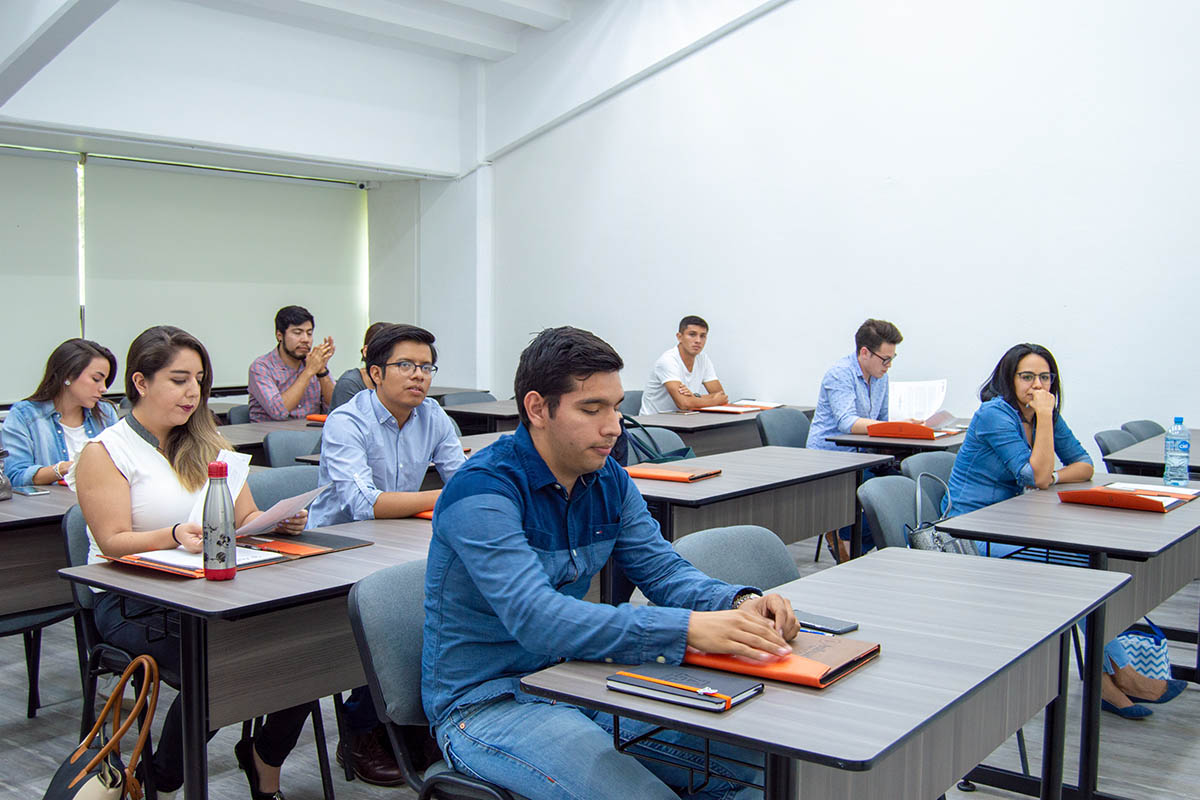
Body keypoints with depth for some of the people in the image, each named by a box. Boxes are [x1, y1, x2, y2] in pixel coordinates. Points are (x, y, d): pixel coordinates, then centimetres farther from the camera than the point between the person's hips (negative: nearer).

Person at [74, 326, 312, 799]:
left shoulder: (209, 447, 19)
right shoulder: (105, 453, 1)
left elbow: (246, 520, 16)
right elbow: (113, 542, -8)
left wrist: (279, 521, -7)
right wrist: (174, 536, -27)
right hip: (133, 601, -5)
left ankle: (265, 760, 4)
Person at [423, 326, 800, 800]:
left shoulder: (609, 481, 4)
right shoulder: (482, 491, -22)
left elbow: (662, 569, 3)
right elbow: (537, 620, -33)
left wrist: (739, 603, -20)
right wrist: (688, 628, -41)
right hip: (485, 702, -7)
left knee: (754, 757, -3)